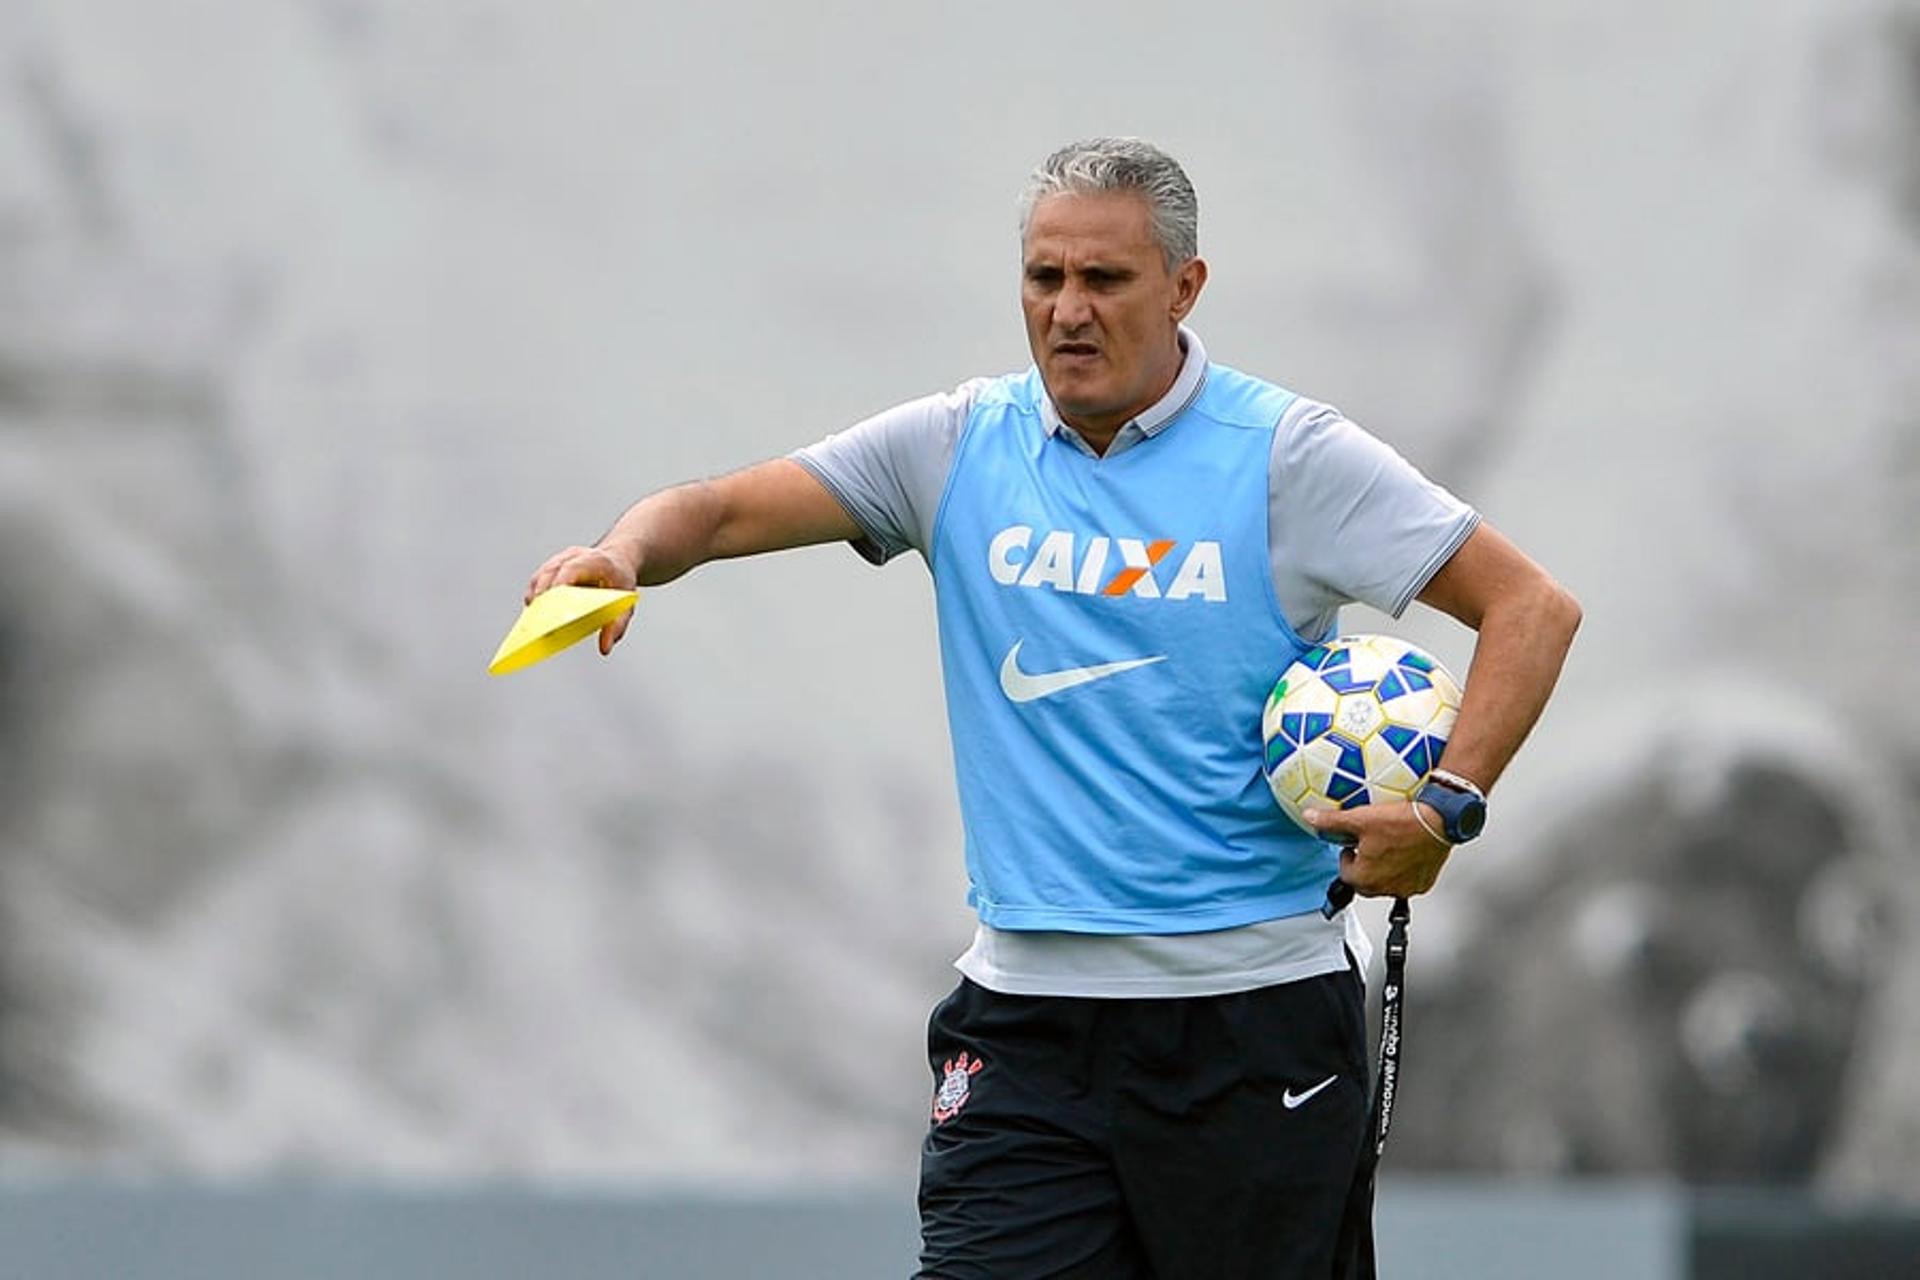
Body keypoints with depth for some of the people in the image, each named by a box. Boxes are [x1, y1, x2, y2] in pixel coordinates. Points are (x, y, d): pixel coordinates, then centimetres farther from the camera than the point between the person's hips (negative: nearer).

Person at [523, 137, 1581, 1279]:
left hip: (1256, 1012, -2)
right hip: (1026, 1009, 2)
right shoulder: (961, 446, 6)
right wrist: (625, 555, -20)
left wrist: (1446, 810, -16)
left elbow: (1533, 606, -3)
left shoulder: (1289, 455, -3)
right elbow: (725, 511, 3)